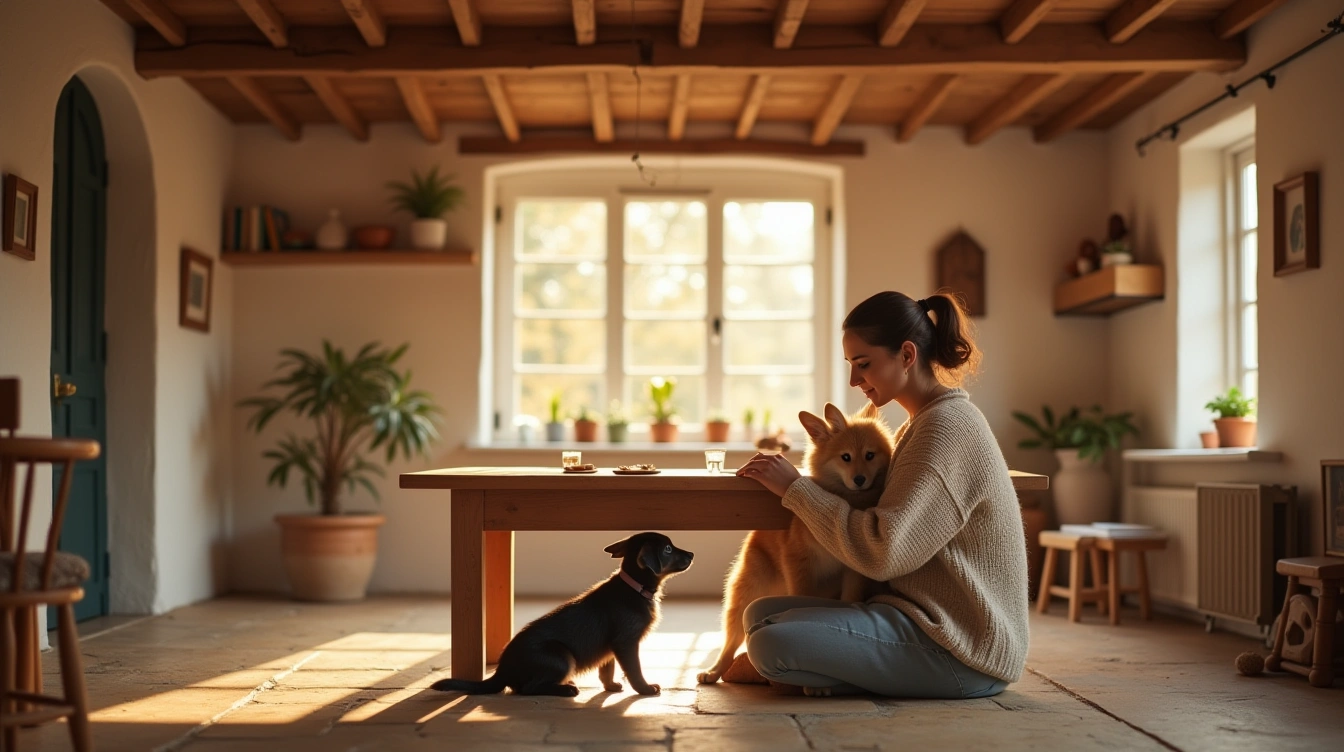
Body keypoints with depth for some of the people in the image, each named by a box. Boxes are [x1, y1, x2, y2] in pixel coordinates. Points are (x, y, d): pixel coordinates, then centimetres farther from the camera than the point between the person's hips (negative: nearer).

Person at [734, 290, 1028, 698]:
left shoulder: (945, 427, -16)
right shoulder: (921, 424, 16)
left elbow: (881, 552, -23)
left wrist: (794, 487, -16)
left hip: (961, 651, -10)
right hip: (924, 615, 10)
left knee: (773, 642, -23)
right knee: (761, 614, 5)